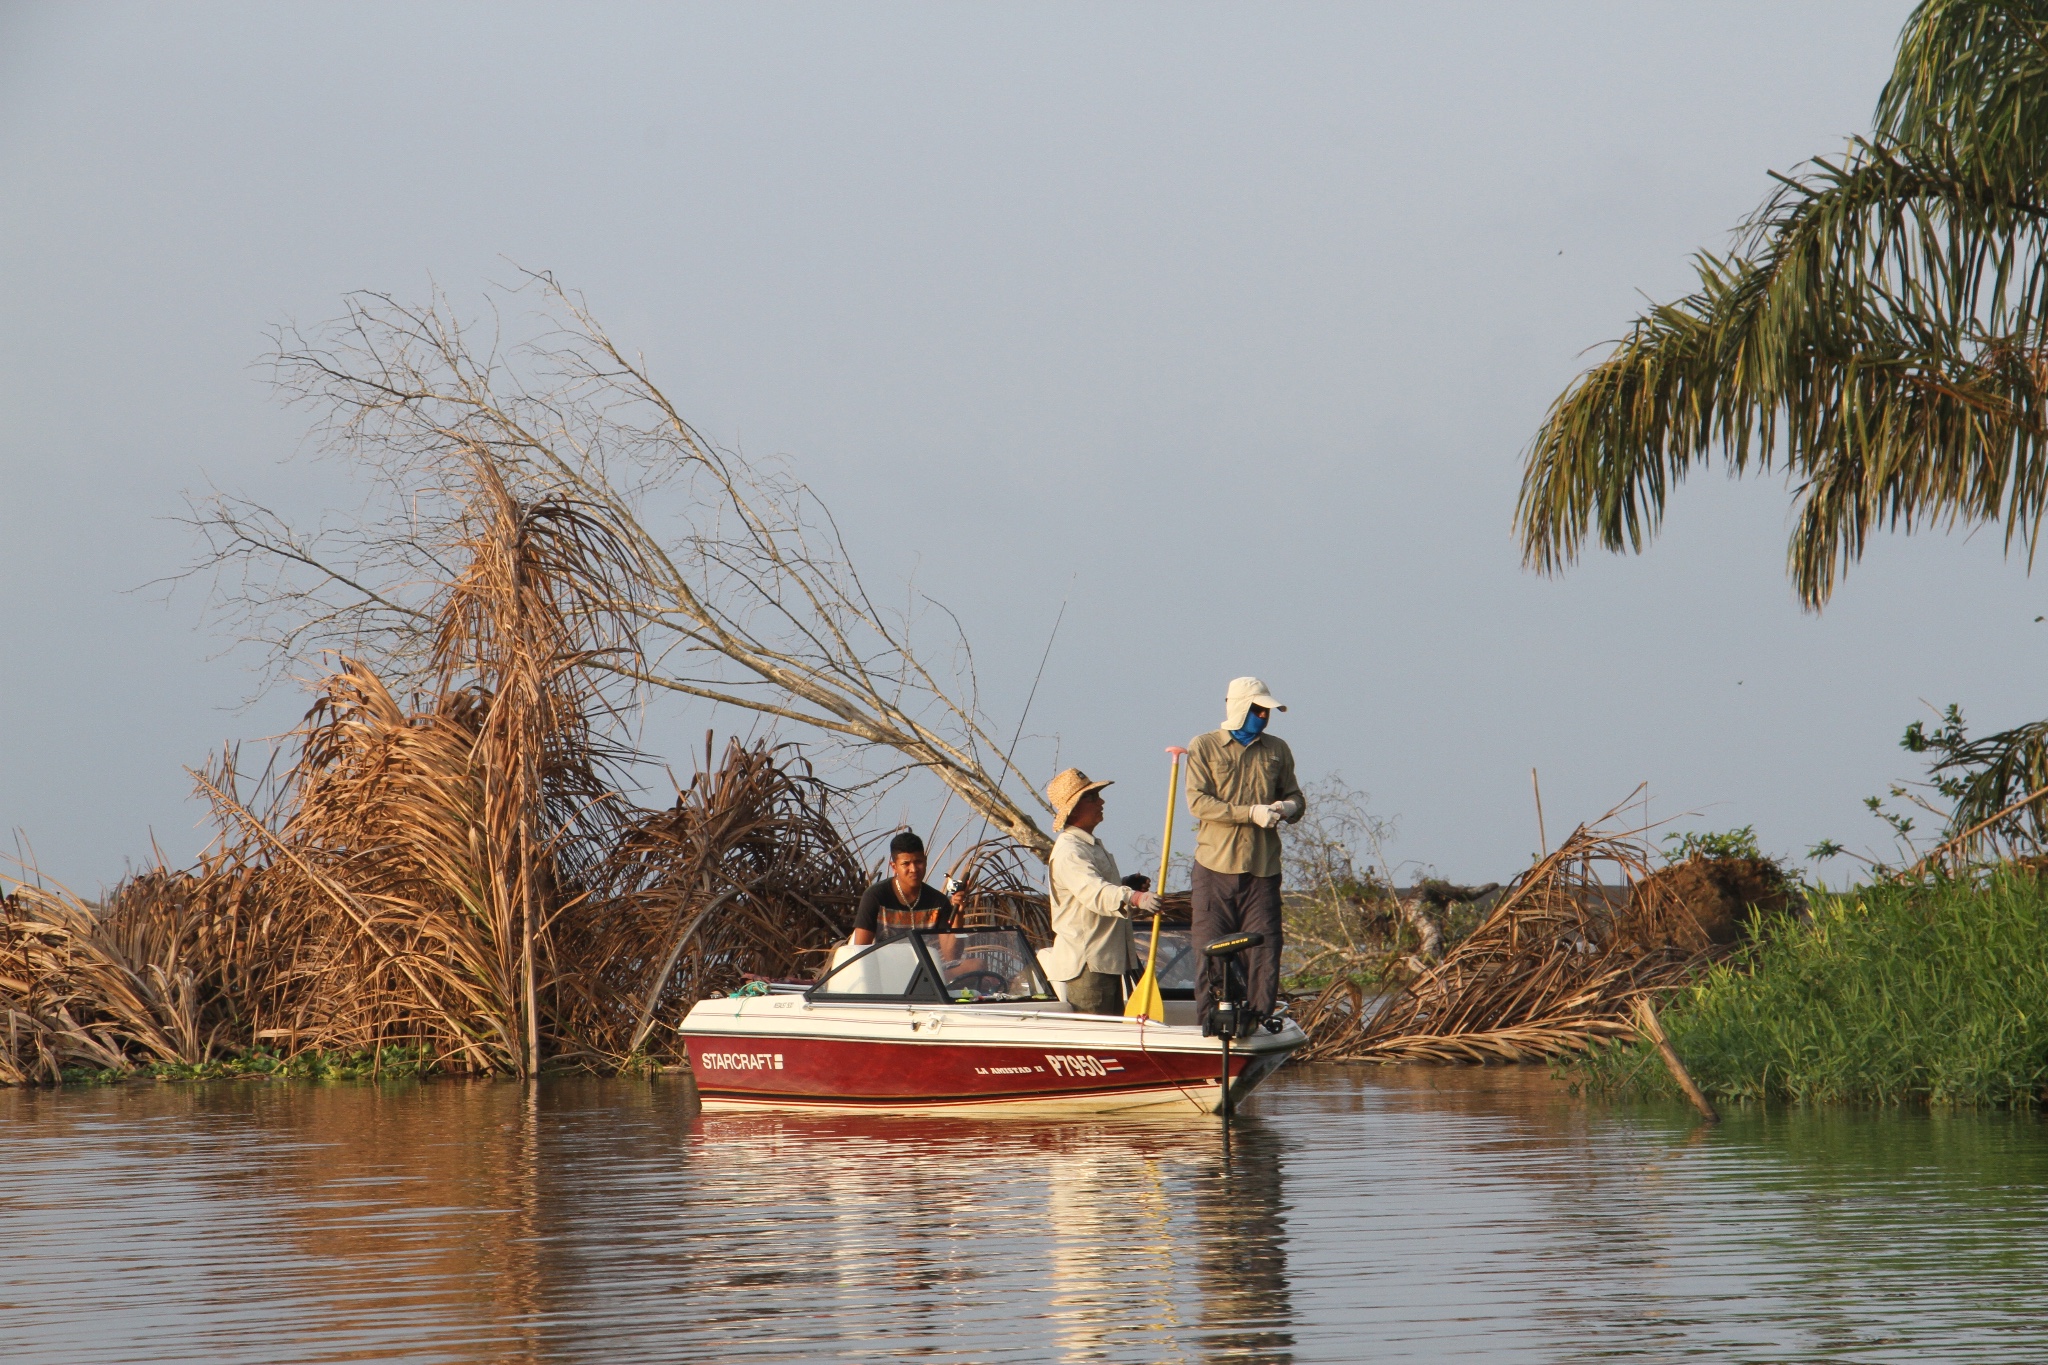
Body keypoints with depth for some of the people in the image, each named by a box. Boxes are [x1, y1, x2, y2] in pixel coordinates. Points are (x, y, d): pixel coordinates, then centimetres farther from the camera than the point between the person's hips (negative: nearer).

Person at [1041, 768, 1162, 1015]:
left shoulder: (1092, 845, 18)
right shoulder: (1068, 851, -17)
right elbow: (1094, 892, -35)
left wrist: (1127, 885, 16)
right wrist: (1133, 898, -49)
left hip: (1108, 959, 11)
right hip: (1085, 963, -11)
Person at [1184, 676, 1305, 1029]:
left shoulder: (1277, 749, 14)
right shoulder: (1203, 747, 2)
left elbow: (1294, 796, 20)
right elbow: (1198, 802, -8)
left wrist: (1289, 807, -6)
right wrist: (1252, 813, -17)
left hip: (1263, 867, 3)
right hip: (1216, 867, -3)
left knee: (1264, 951, -3)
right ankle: (1209, 1024, 4)